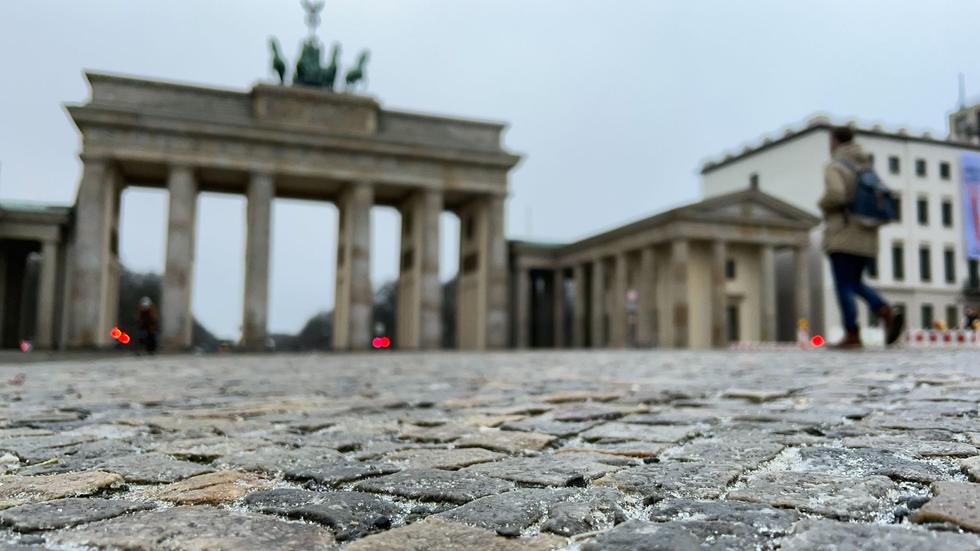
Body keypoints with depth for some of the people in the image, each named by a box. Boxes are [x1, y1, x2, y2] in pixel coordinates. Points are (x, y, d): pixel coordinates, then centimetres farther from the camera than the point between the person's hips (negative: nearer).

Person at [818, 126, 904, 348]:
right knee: (856, 284, 16)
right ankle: (889, 315, -4)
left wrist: (823, 203, -3)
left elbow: (834, 194, -25)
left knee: (844, 286, -3)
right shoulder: (866, 167, 16)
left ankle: (852, 335, -7)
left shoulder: (834, 167, -7)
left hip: (843, 236, -7)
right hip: (867, 237, 7)